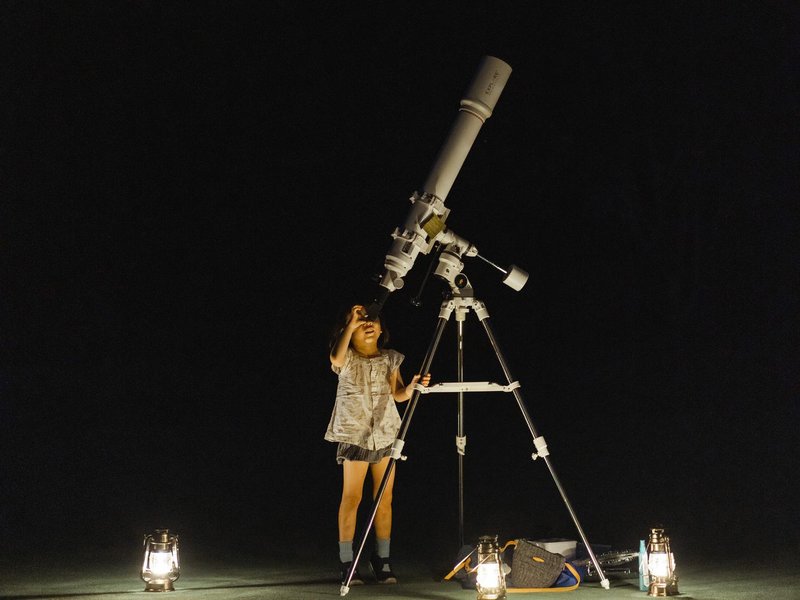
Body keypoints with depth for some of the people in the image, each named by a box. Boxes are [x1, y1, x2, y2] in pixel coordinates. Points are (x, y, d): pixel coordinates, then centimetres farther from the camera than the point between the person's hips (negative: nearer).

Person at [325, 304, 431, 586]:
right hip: (354, 434, -4)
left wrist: (413, 386, -6)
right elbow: (336, 358, -27)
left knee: (385, 498, 4)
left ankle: (382, 559, 14)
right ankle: (346, 562, 2)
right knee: (351, 497, -4)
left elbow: (398, 394, 14)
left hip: (386, 434, 4)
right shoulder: (347, 359, -3)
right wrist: (349, 325, -21)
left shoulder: (390, 359, 9)